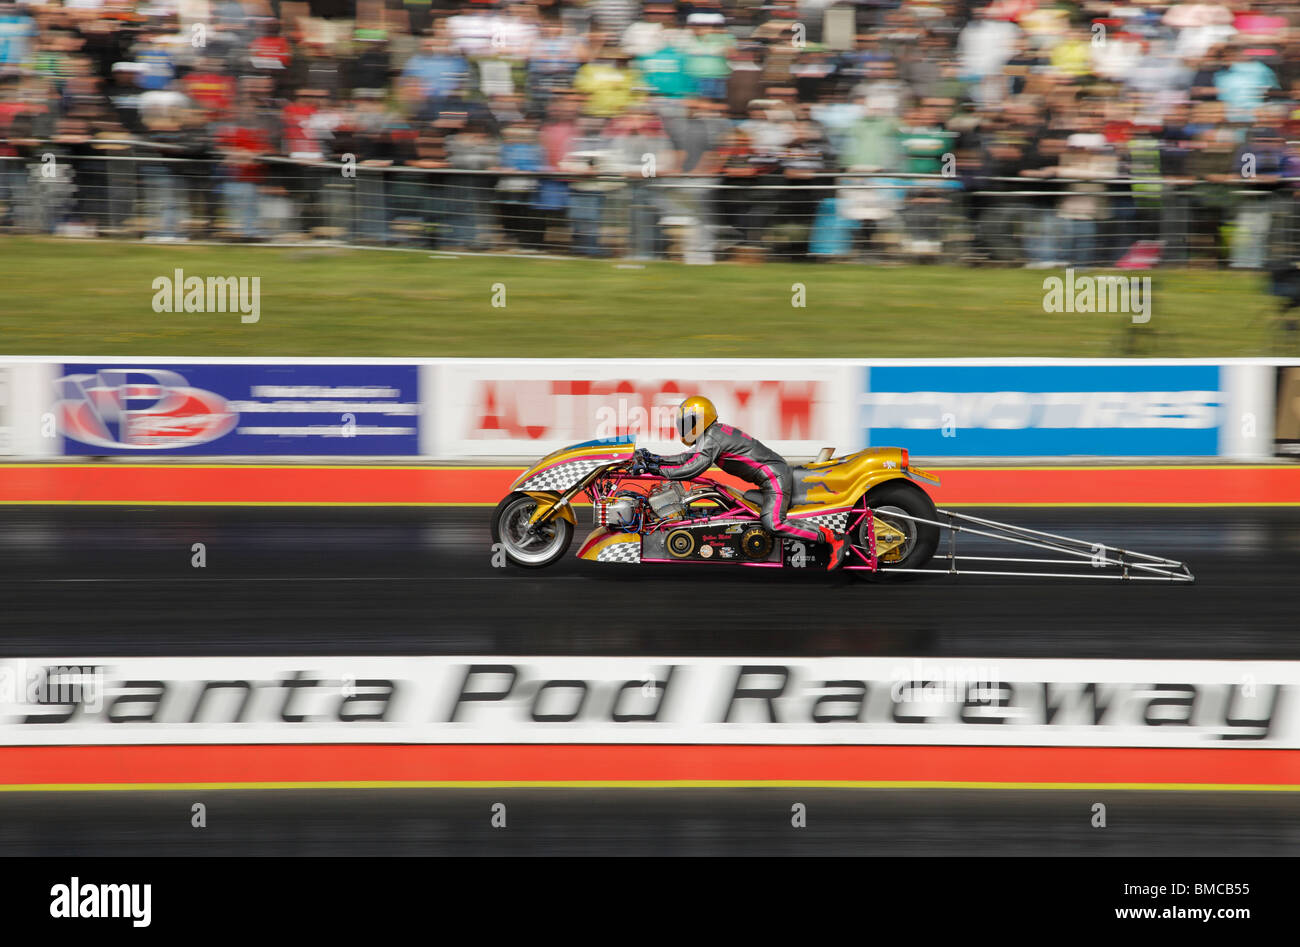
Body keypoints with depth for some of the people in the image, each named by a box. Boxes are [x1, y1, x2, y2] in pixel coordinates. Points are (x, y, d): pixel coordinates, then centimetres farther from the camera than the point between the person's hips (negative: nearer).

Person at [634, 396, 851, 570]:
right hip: (773, 476, 11)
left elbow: (692, 469, -23)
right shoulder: (715, 432, 16)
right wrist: (654, 459, 19)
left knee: (772, 523, -24)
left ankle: (833, 538, -23)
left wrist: (657, 469, -16)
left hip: (776, 478, -11)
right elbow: (689, 458, 26)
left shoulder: (712, 439, -15)